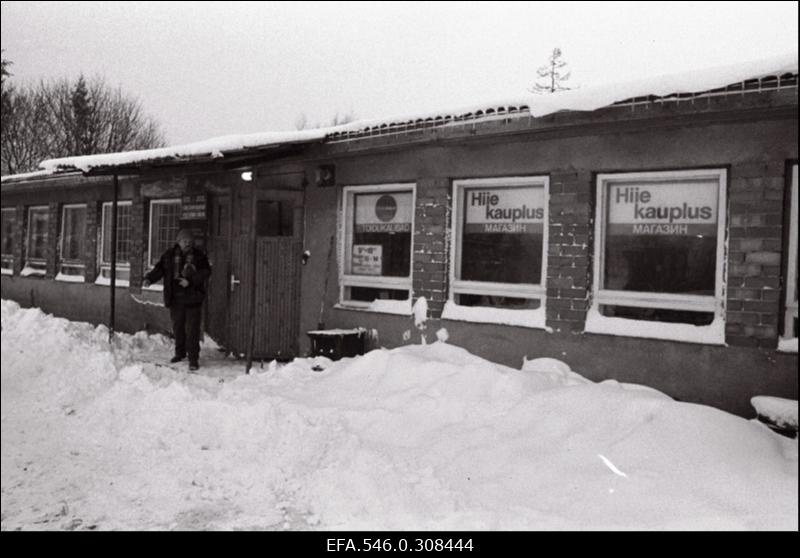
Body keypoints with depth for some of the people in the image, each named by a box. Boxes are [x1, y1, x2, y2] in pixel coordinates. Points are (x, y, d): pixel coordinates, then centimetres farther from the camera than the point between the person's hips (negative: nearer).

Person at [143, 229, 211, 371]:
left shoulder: (198, 255, 0)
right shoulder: (169, 255, 7)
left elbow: (206, 271, -6)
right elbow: (159, 269, 7)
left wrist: (190, 281, -18)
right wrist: (149, 278, -11)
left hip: (192, 298, -3)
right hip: (175, 298, 3)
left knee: (192, 328, -5)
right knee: (177, 327, 13)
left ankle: (193, 358, -1)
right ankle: (180, 352, 31)